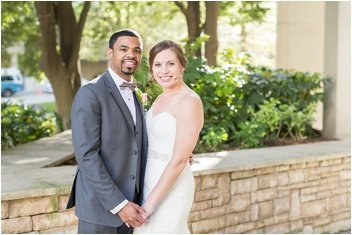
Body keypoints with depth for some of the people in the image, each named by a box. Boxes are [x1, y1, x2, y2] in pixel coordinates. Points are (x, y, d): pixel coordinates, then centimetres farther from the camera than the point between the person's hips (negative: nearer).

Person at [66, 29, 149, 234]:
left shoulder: (134, 95, 13)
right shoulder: (90, 94, -13)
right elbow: (87, 156, -20)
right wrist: (118, 204, -22)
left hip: (128, 203, 7)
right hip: (100, 205, -7)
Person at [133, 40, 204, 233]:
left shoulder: (190, 102, -17)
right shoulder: (161, 99, 9)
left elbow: (179, 160, -20)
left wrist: (150, 204, -19)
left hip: (171, 187, -8)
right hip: (150, 182, 8)